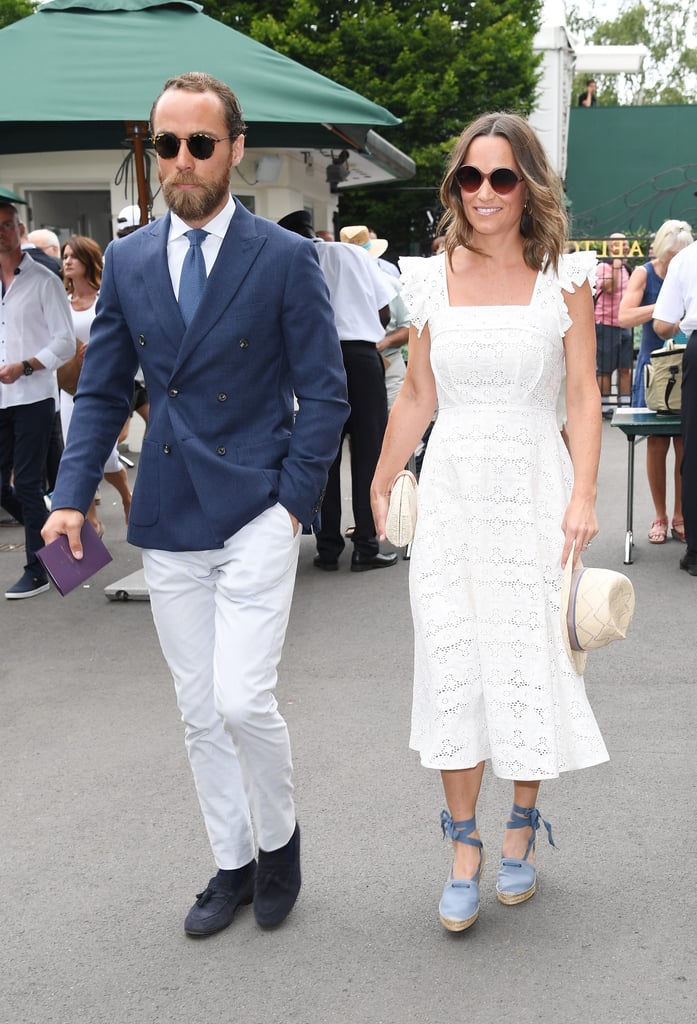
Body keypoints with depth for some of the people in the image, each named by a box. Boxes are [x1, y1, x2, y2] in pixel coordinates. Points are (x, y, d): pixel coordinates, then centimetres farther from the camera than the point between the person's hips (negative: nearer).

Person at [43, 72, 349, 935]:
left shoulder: (285, 258, -4)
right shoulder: (127, 261, 7)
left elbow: (324, 393, -3)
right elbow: (102, 392, 10)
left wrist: (292, 501, -10)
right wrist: (72, 496, 0)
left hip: (256, 512, -4)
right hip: (168, 520, 4)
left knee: (242, 701, -11)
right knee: (198, 712, 12)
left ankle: (278, 837, 19)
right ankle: (232, 865, 30)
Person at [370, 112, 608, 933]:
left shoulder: (564, 277, -1)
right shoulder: (431, 279, 5)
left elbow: (582, 394, -2)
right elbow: (416, 394, 11)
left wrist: (582, 496, -10)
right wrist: (381, 487, 14)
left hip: (533, 486, -2)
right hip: (452, 487, 2)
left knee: (530, 661, 3)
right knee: (451, 665, 1)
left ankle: (521, 832, 24)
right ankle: (464, 849, 13)